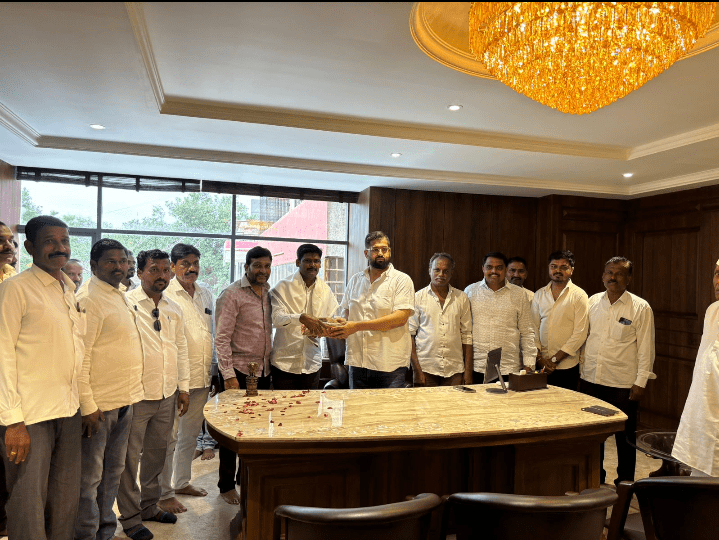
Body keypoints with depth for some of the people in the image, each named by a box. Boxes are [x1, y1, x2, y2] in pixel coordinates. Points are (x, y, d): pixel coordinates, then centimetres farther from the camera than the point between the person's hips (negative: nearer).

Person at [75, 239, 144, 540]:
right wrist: (88, 406, -20)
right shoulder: (89, 299, -15)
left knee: (113, 470, 19)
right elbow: (80, 357, -19)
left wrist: (130, 394, 16)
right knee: (90, 476, 5)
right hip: (98, 405, -9)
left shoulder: (120, 297, 13)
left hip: (125, 401, 9)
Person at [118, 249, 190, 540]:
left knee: (156, 453, 18)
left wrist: (183, 386, 12)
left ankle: (150, 505, 36)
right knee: (130, 456, 6)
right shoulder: (126, 304, -9)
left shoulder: (173, 309, 10)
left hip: (167, 395, 6)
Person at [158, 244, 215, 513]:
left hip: (202, 377, 7)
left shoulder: (206, 294, 12)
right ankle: (164, 493, 15)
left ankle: (182, 481, 34)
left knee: (191, 433, 18)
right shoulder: (165, 294, -9)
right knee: (169, 437, 1)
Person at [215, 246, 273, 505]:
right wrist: (229, 375, -17)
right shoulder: (231, 294, -10)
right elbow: (221, 338, -13)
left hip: (262, 371, 6)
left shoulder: (268, 293, 10)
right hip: (238, 370, -6)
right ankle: (226, 485, 20)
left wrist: (268, 365, 13)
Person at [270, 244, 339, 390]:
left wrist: (320, 331, -8)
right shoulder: (283, 287, -5)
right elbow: (276, 318, -18)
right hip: (285, 362, -4)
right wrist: (302, 318, -35)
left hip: (312, 363, 4)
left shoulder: (325, 289, 8)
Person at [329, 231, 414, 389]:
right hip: (357, 361, 5)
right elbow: (345, 311, 21)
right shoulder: (355, 280, 14)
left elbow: (401, 317, -15)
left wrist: (357, 326, -18)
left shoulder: (402, 280, -3)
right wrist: (340, 326, -5)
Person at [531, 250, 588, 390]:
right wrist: (539, 358, -5)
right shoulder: (539, 295, 9)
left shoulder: (579, 296, -3)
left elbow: (580, 333, -9)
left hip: (567, 366, -3)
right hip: (541, 365, 3)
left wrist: (554, 359, -11)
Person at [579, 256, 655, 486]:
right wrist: (581, 371, 8)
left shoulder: (640, 308, -7)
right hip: (591, 380, 4)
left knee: (625, 437, 10)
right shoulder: (593, 302, 5)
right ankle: (595, 478, 32)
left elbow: (645, 348, -6)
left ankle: (625, 482, 28)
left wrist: (640, 382, -9)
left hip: (622, 384, -4)